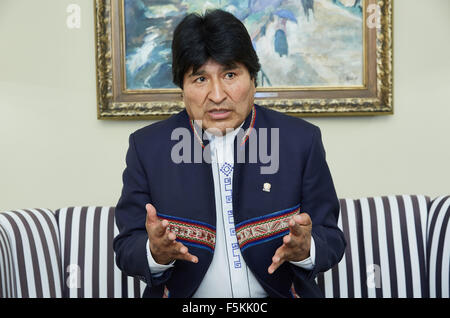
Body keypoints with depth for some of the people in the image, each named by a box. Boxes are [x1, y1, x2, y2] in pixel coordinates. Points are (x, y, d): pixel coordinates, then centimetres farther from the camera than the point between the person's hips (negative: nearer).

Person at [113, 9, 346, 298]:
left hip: (280, 292, 0)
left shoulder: (302, 141, -1)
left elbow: (331, 239, 1)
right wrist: (155, 254, -21)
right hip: (183, 297, 0)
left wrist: (306, 250, -20)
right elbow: (127, 249, 0)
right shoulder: (147, 147, -1)